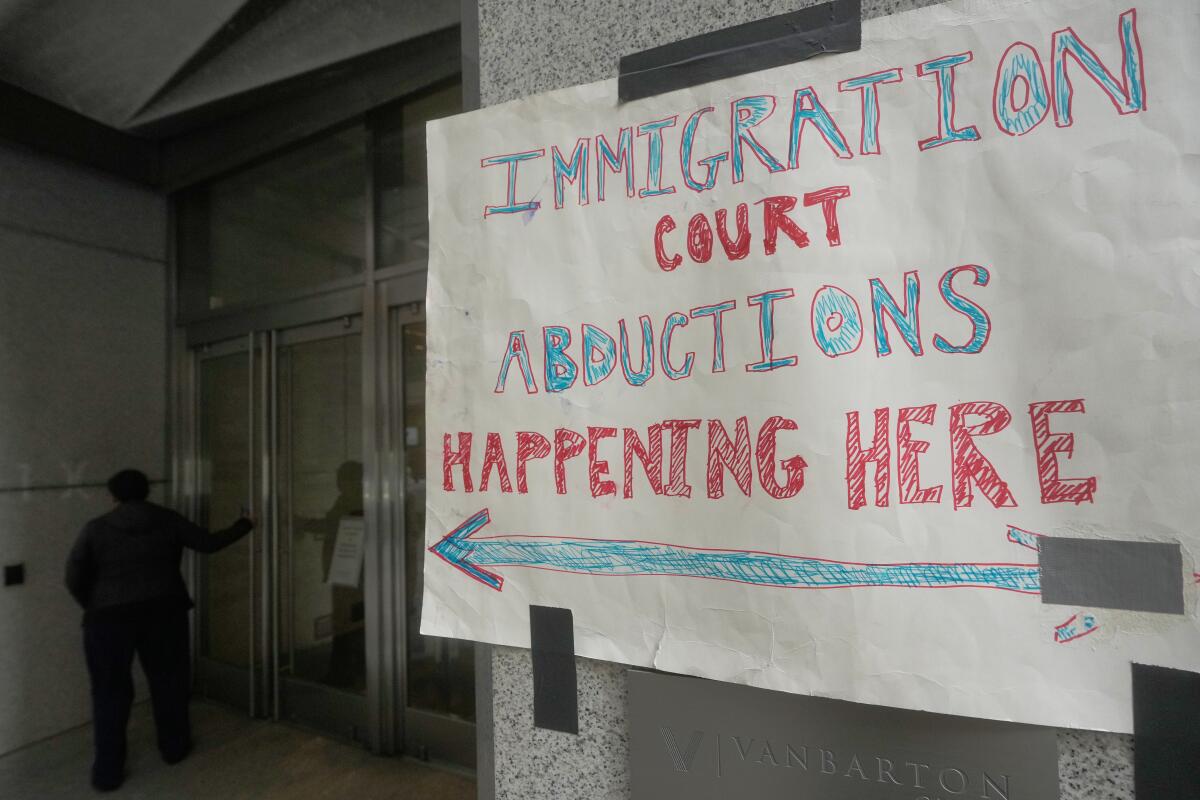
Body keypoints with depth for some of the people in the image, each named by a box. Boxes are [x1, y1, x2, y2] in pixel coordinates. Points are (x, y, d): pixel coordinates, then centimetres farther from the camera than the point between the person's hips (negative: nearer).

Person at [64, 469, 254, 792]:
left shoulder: (95, 528, -2)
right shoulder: (167, 520, 1)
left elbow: (74, 578, -3)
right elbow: (209, 543, 5)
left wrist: (94, 607, 12)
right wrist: (245, 524, 18)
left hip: (110, 617, -1)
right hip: (164, 611, 1)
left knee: (111, 691, 10)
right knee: (169, 680, 16)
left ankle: (108, 772, 15)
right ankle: (174, 747, 29)